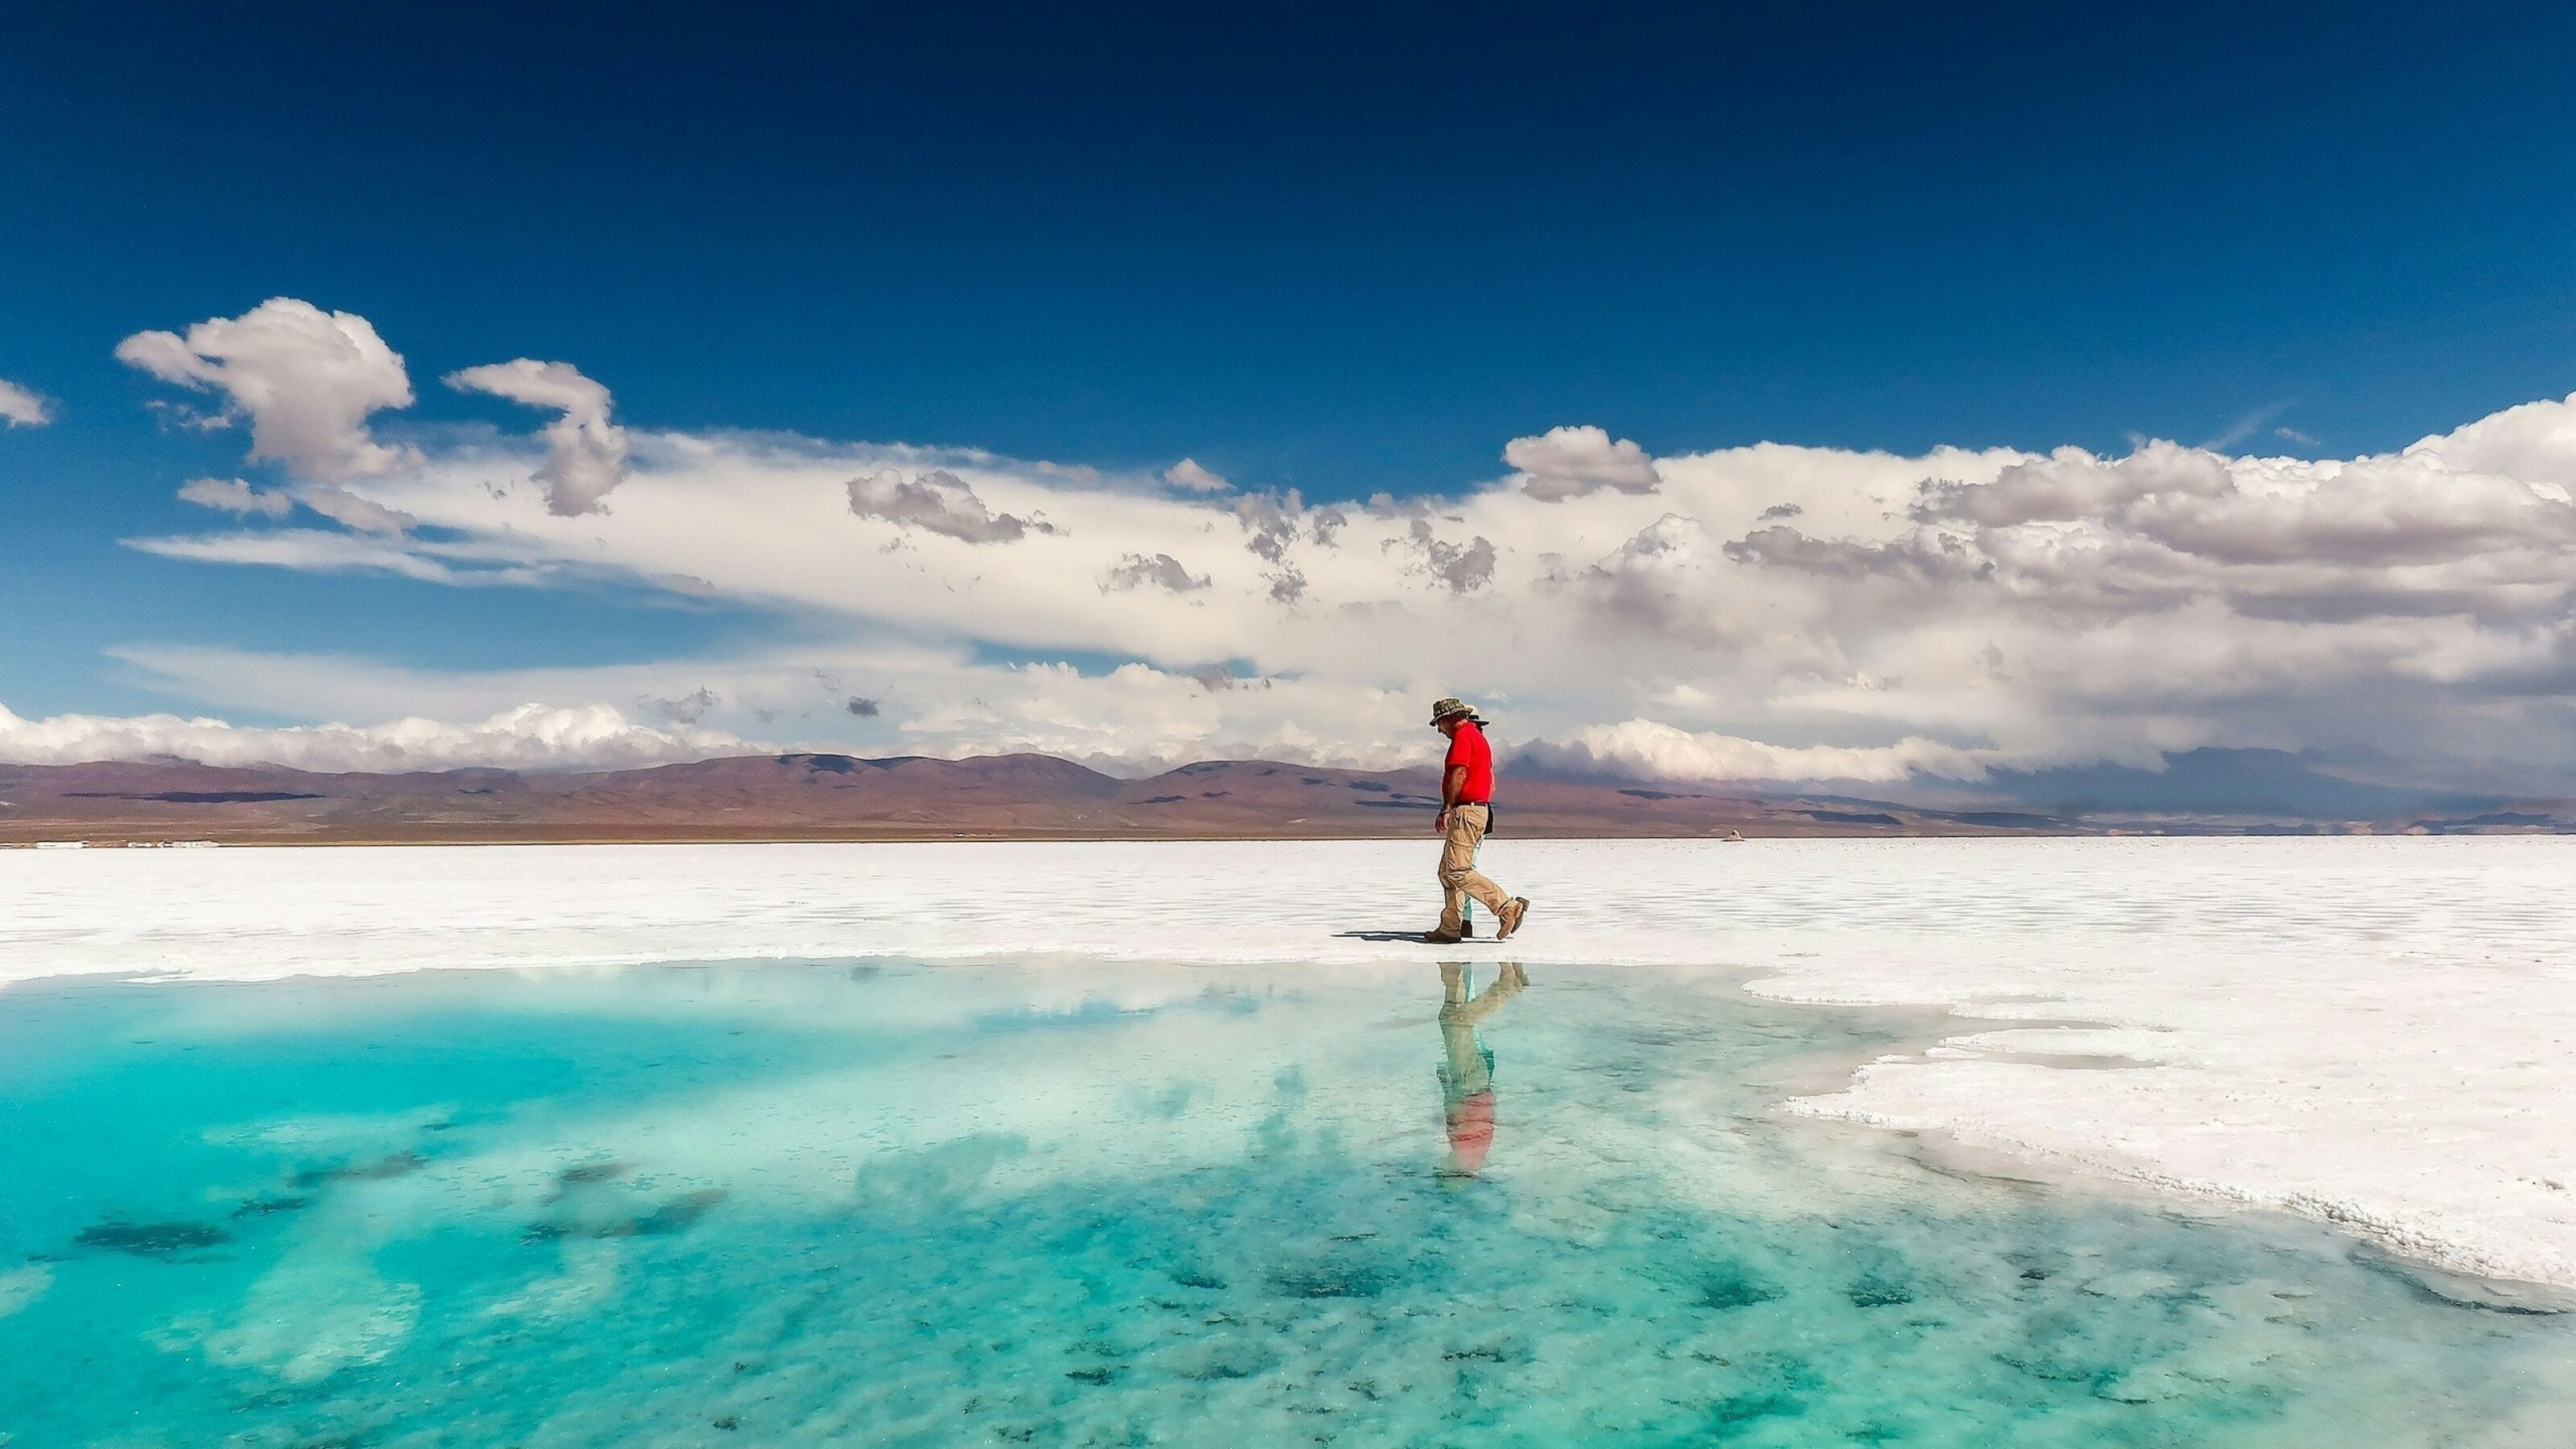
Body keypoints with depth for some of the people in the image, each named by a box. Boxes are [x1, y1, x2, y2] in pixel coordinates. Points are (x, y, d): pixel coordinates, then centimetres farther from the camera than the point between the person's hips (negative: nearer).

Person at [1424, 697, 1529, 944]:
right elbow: (1491, 782, 24)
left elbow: (1459, 774, -19)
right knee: (1447, 872, 10)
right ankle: (1450, 929, 8)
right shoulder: (1478, 736, 23)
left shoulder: (1463, 735, -8)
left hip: (1466, 811, -11)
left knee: (1457, 872, -15)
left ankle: (1508, 907, -16)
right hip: (1480, 808, 11)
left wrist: (1446, 809, -20)